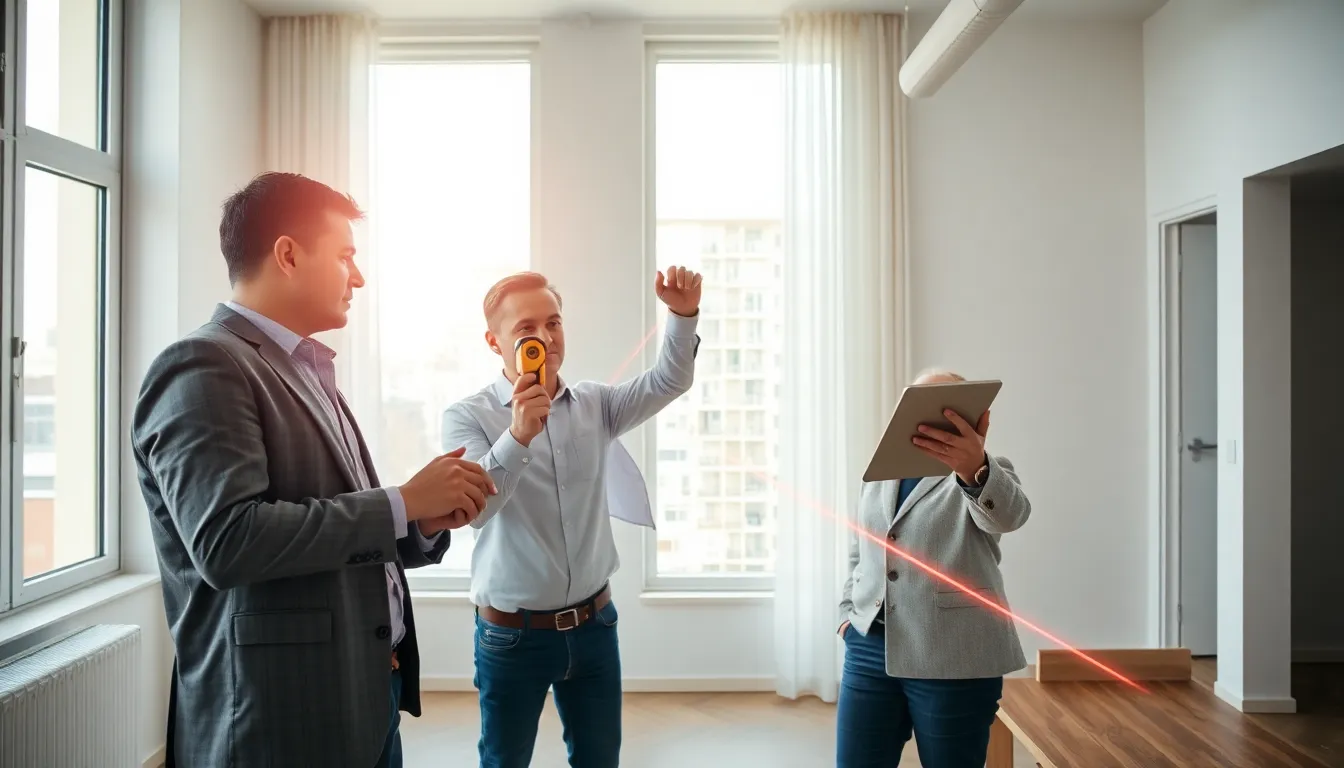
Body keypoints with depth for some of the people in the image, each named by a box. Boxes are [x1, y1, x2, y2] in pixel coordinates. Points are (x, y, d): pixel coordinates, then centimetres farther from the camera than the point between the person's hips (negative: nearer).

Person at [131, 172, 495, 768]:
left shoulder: (309, 375, 14)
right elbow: (226, 540, -26)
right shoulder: (202, 366, -13)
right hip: (282, 718, -8)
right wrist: (404, 502, -19)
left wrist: (427, 524, -2)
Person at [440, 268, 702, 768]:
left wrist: (683, 316, -27)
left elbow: (669, 382, -10)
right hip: (513, 633, -3)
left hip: (593, 624, 3)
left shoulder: (594, 404, 1)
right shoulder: (467, 417, -11)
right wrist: (518, 435, -40)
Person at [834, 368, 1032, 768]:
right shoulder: (877, 475, 15)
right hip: (869, 648, 4)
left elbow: (1008, 513, -23)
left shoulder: (988, 472, 0)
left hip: (952, 657, -4)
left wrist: (975, 469, -44)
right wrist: (847, 612, 8)